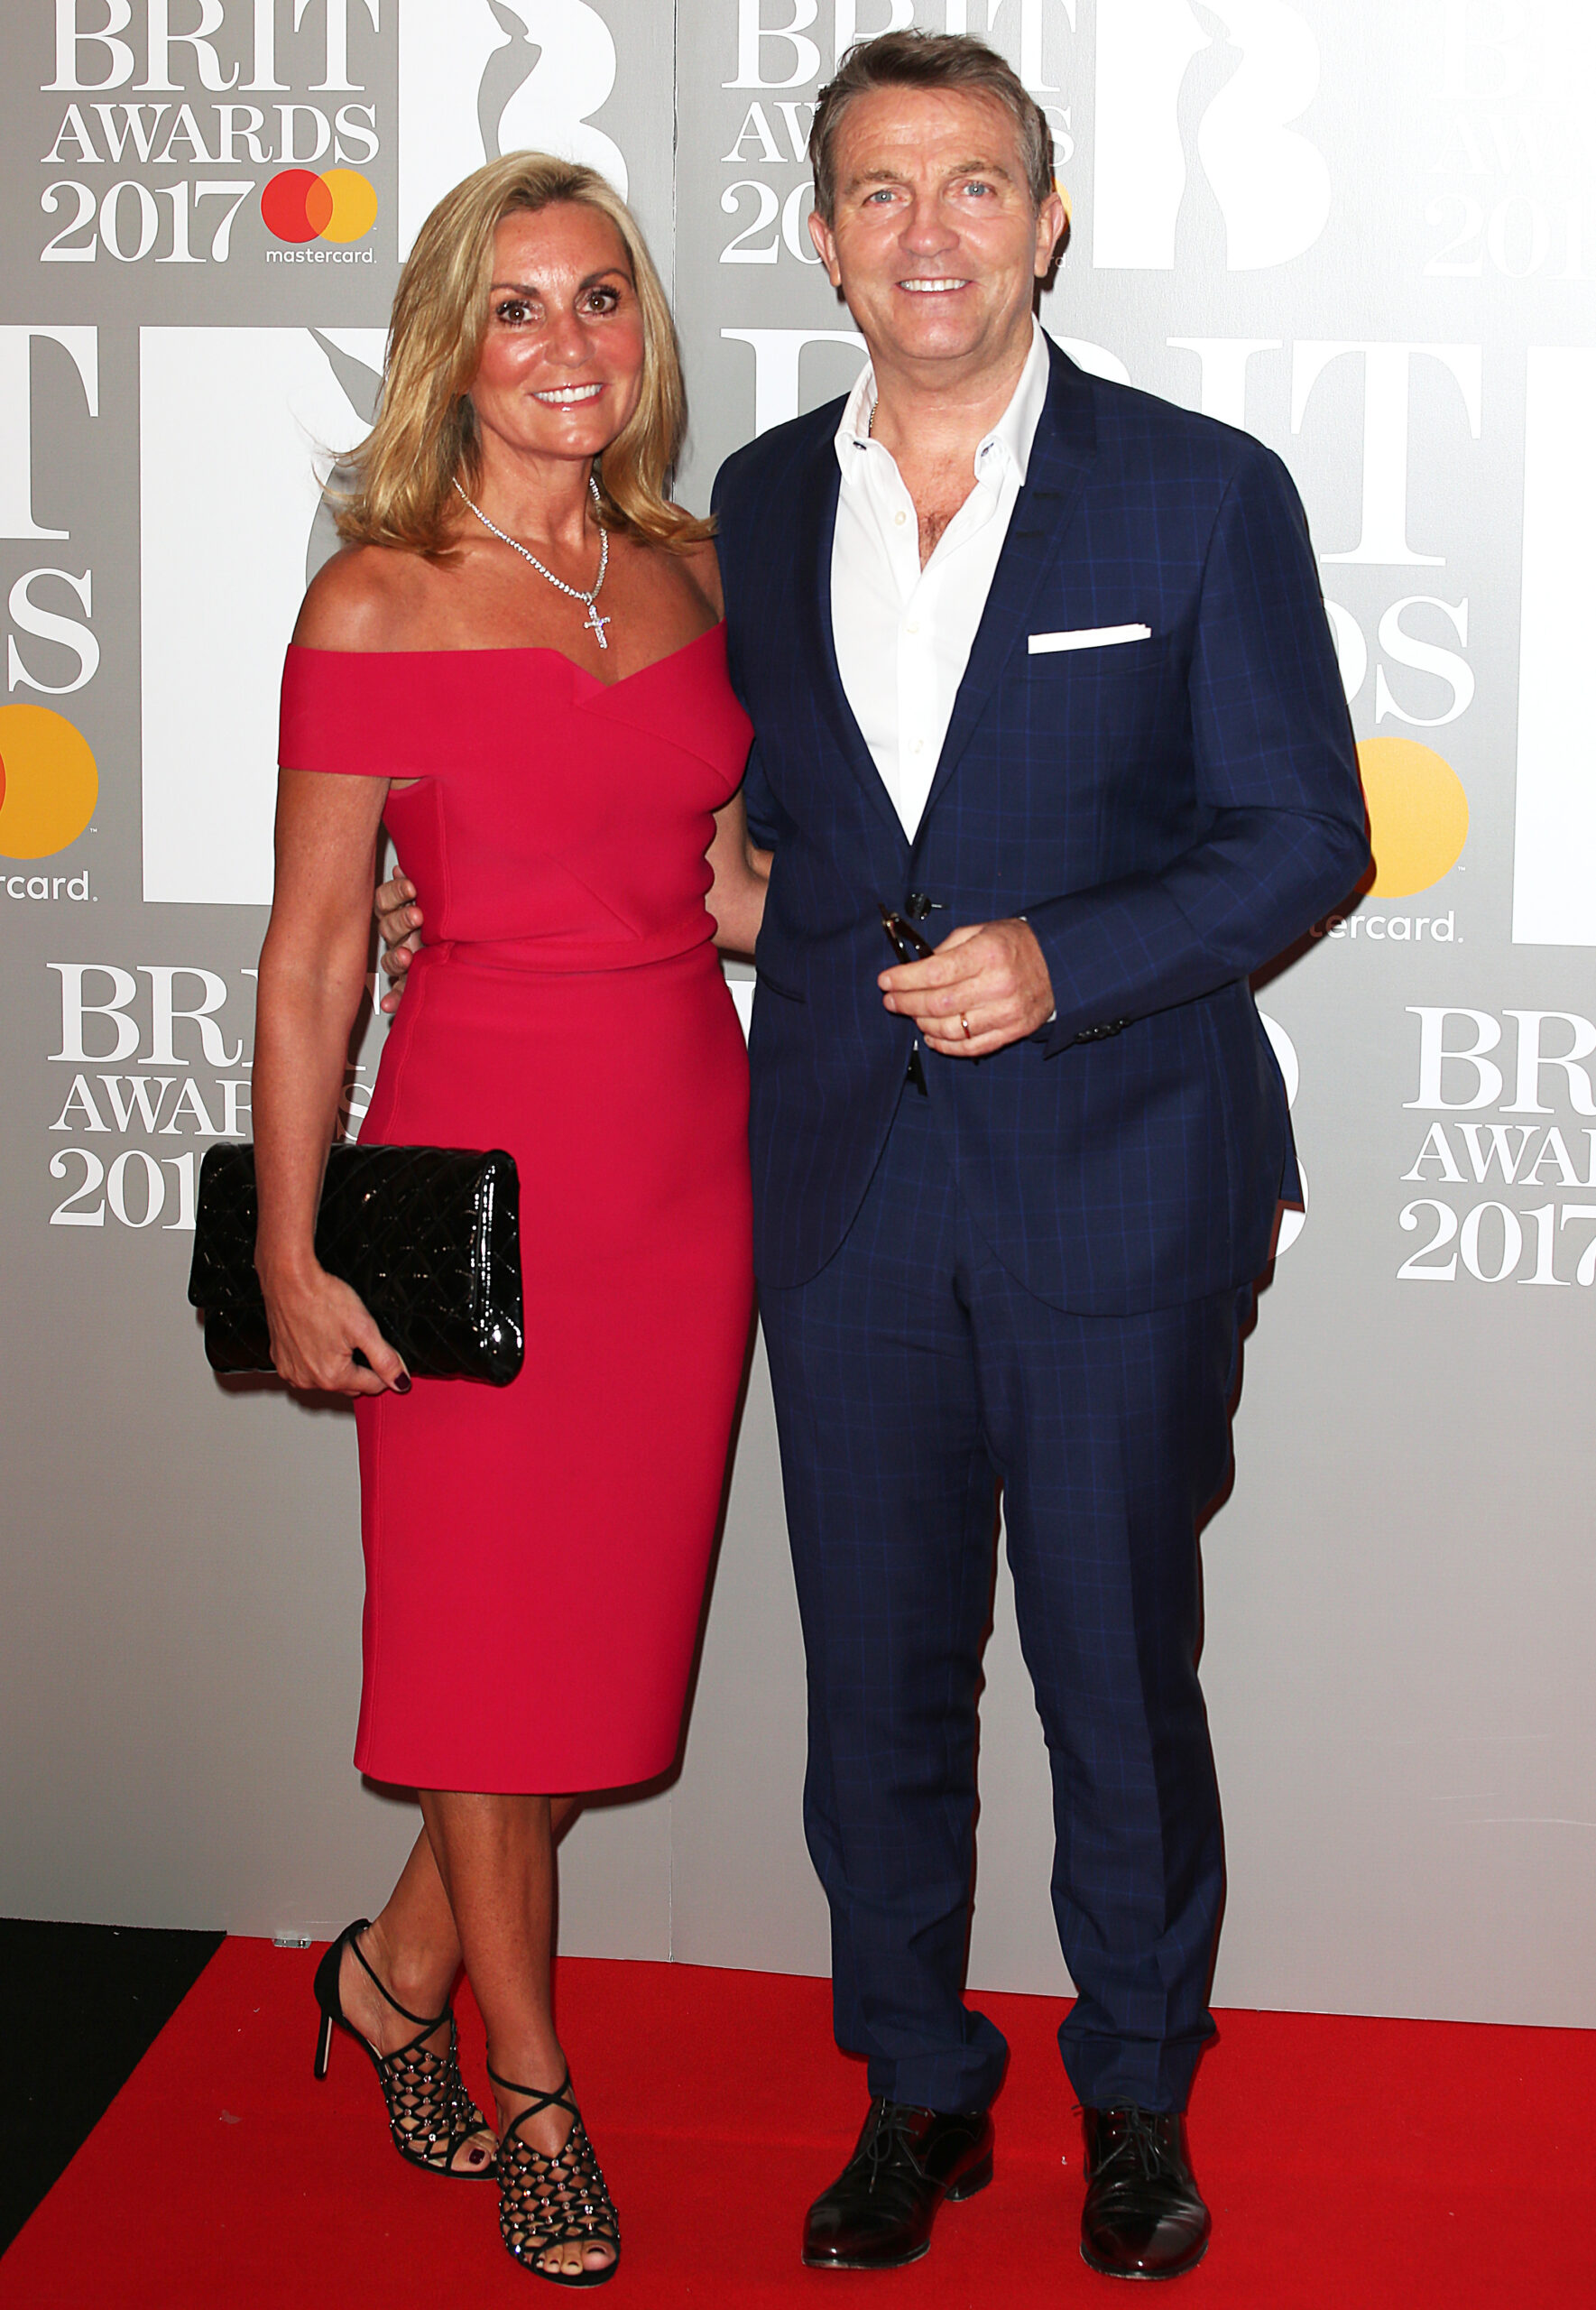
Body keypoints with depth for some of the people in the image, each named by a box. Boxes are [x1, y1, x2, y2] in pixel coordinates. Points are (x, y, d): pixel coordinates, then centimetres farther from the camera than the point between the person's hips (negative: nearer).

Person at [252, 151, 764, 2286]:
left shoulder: (693, 573, 6)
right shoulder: (378, 606, -9)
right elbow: (310, 959, -7)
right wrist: (290, 1255, -9)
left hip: (685, 1160, 5)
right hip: (487, 1164, -5)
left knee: (613, 1624, 11)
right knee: (493, 1632, 6)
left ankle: (399, 1972, 36)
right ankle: (534, 2095, 26)